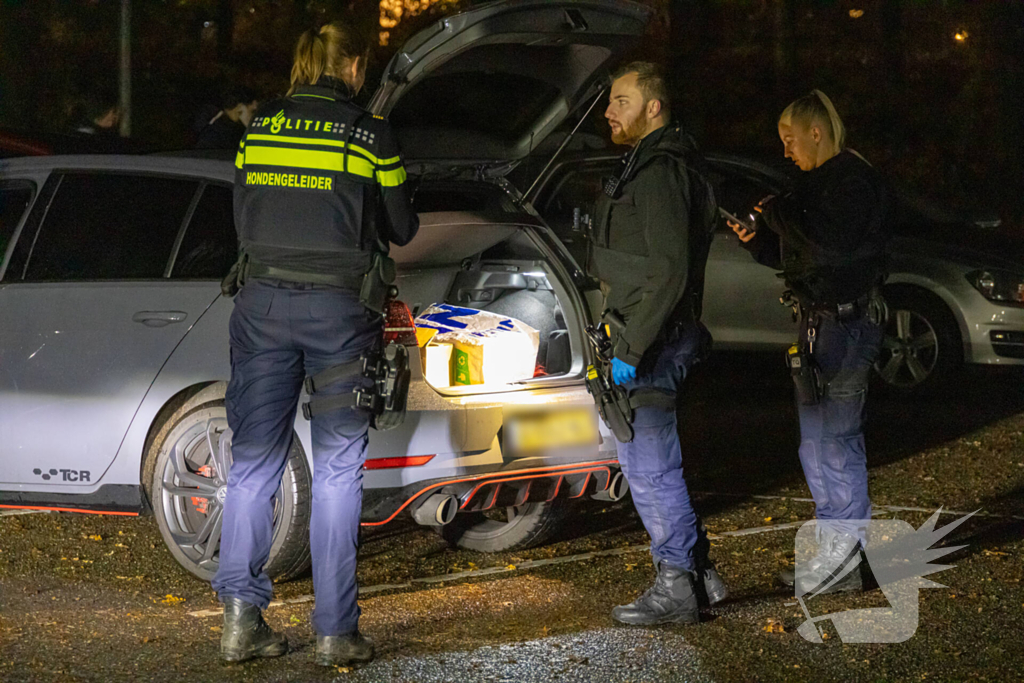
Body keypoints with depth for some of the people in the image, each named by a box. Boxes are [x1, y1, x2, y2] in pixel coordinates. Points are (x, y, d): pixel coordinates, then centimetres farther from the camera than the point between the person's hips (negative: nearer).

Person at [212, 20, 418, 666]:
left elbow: (243, 220, 14)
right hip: (337, 308, -3)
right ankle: (336, 629, 3)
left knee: (253, 460, 8)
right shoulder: (370, 133, -2)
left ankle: (242, 617, 2)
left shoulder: (258, 128, 7)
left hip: (262, 303, 3)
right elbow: (401, 230, 7)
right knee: (337, 467, 3)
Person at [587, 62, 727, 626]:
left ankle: (675, 590, -1)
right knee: (645, 460, 15)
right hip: (644, 335, 11)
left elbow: (669, 273, -24)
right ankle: (697, 574, 21)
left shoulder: (660, 172, -17)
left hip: (654, 339, -11)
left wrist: (630, 349, -24)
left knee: (650, 466, -7)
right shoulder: (648, 164, 17)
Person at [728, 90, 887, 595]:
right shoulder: (820, 180, 18)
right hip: (819, 323, 11)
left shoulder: (852, 179, -13)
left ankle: (840, 559, -4)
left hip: (847, 322, -11)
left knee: (835, 442, -8)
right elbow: (795, 256, 22)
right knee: (818, 444, 14)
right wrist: (756, 240, 5)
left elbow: (832, 243, -26)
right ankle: (839, 555, 21)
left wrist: (779, 214, -15)